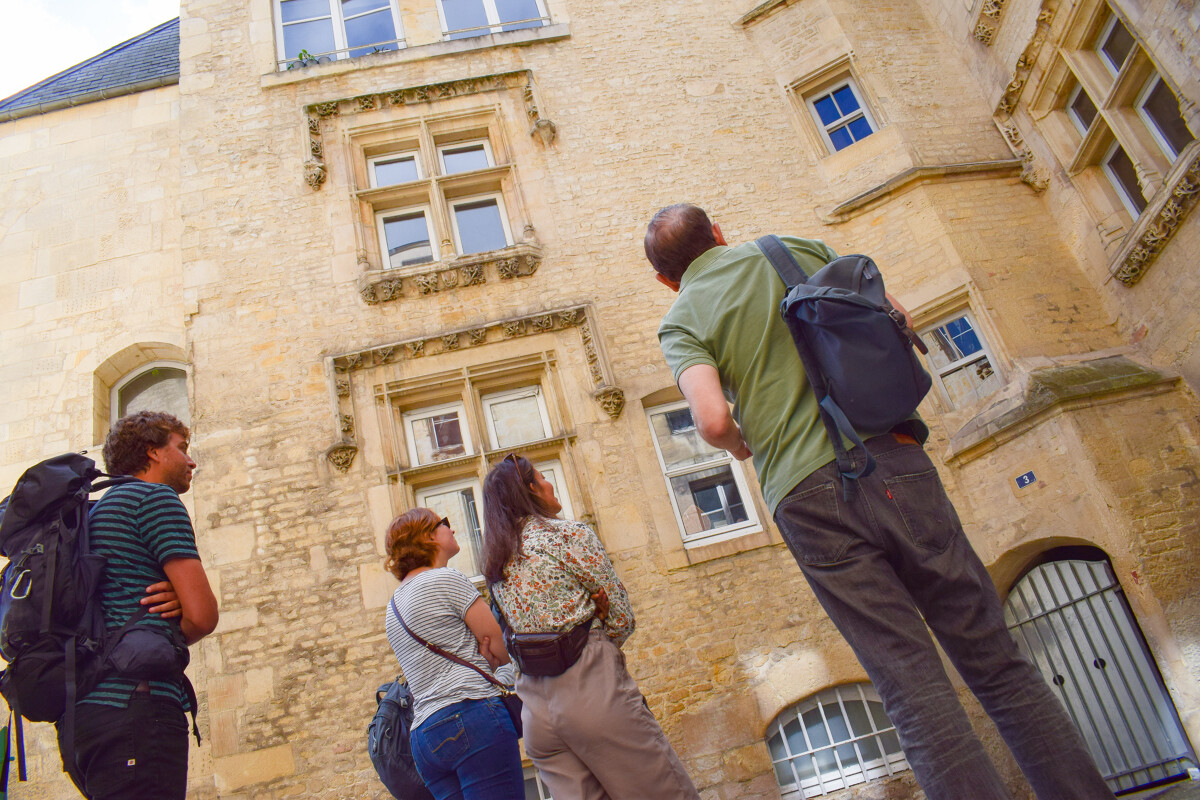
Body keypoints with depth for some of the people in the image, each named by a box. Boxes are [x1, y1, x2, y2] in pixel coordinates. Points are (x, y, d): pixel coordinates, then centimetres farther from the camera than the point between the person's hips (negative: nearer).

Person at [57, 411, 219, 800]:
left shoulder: (98, 508, 27)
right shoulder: (155, 496, -2)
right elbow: (203, 615, -11)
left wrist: (177, 601, 5)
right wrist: (170, 640, 12)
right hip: (134, 706, -10)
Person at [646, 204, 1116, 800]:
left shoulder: (680, 321, 8)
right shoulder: (792, 249, 16)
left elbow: (713, 419, -9)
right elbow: (895, 318, 19)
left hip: (805, 494, -2)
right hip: (891, 459, 3)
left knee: (914, 689, 0)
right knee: (998, 664, 8)